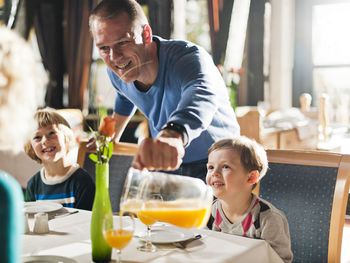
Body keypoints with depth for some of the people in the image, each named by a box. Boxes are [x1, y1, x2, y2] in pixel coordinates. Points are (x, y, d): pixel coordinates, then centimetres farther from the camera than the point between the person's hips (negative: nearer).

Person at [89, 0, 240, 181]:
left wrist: (174, 134, -76)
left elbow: (202, 95, -56)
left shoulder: (187, 57, -31)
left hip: (215, 165, -5)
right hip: (166, 162, 5)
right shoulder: (116, 72, -9)